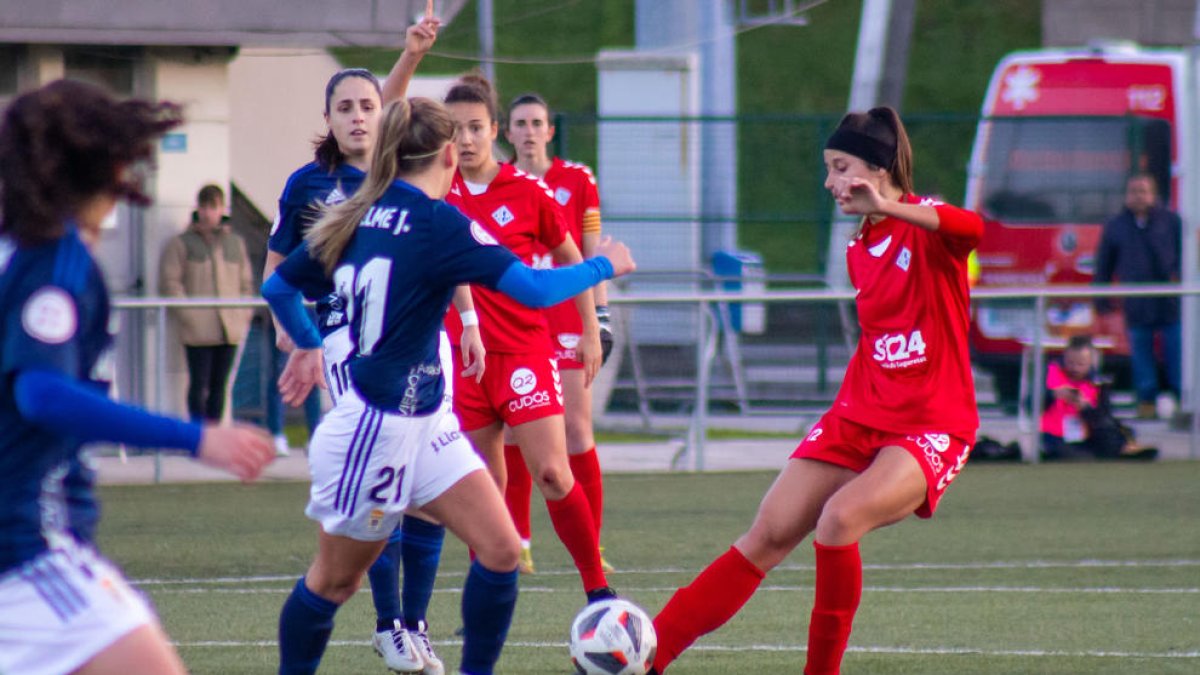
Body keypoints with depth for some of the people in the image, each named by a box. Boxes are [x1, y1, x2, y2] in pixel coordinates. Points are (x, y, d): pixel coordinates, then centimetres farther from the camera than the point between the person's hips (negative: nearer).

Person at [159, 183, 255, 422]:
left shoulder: (235, 243, 16)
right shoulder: (181, 243, 2)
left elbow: (246, 284, 20)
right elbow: (169, 283, -3)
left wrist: (244, 315, 7)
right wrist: (188, 316, -12)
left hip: (230, 330, 4)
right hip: (198, 330, -4)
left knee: (219, 384, 8)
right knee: (199, 384, -6)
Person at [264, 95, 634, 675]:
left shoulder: (356, 218, 5)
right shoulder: (436, 222, -18)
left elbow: (278, 286, 15)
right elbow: (535, 289, -21)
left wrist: (307, 345, 33)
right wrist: (603, 266, -5)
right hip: (374, 428, -8)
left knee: (500, 548, 0)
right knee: (335, 579, 8)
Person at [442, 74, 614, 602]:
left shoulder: (527, 191, -2)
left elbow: (570, 258, 9)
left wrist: (591, 332, 8)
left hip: (525, 348, -2)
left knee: (553, 474, -12)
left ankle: (598, 588, -3)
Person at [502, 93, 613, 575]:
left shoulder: (577, 181, 4)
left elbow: (592, 254, 7)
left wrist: (600, 315, 1)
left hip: (565, 321, -1)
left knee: (576, 430, -6)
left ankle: (591, 547, -2)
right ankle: (519, 544, 7)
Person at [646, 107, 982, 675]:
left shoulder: (926, 225, -11)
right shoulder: (858, 252, 13)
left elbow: (972, 227, -35)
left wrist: (887, 206, -46)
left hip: (930, 427, -7)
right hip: (858, 416, 7)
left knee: (839, 518, -30)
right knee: (768, 536, -2)